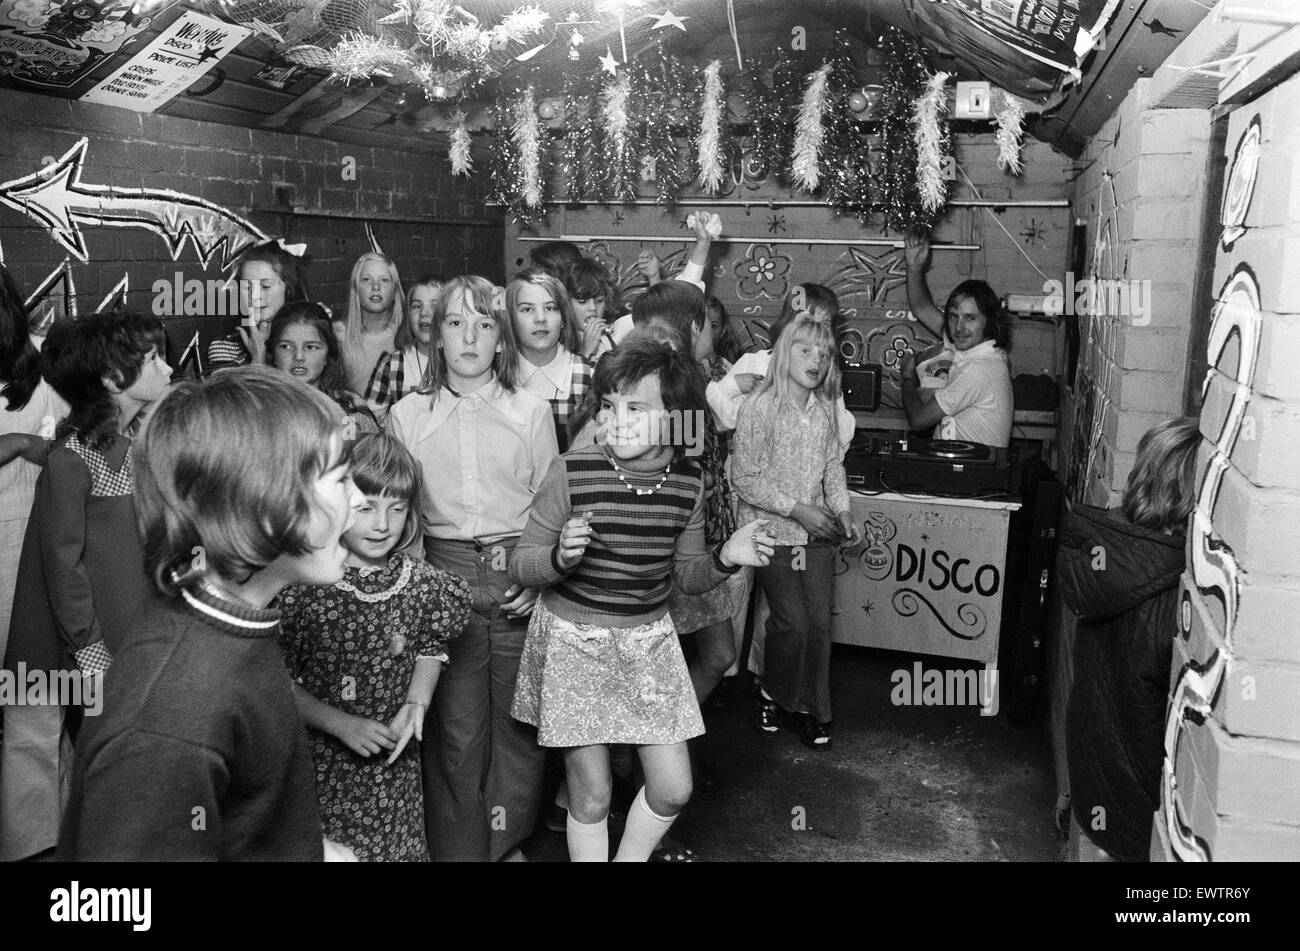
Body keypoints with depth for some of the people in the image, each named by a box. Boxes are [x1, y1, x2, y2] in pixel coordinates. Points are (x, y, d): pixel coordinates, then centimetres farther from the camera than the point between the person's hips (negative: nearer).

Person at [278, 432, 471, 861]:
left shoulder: (421, 582, -6)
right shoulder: (302, 589, -17)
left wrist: (416, 704, -3)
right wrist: (341, 724, -17)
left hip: (396, 760, 3)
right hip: (323, 762, -3)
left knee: (400, 845, 16)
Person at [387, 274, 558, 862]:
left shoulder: (531, 411, 5)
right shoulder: (407, 415, 7)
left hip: (519, 578, 0)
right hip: (443, 576, 0)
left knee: (518, 720, 7)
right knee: (456, 729, 2)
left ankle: (508, 842, 28)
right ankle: (457, 847, 21)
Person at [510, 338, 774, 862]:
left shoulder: (688, 482, -5)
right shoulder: (571, 473, -17)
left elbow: (686, 575, 7)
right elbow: (520, 564, -9)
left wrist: (724, 559, -13)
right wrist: (561, 557, -30)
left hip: (649, 637, 4)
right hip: (574, 637, -3)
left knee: (674, 788, 8)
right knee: (591, 794, 5)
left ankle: (630, 857, 37)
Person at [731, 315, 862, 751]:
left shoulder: (825, 407, 4)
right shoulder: (760, 407, -14)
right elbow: (745, 478, -14)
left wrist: (842, 510, -1)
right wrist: (797, 509, -17)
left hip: (817, 531, 5)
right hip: (773, 531, -5)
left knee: (820, 623, 5)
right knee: (792, 622, -6)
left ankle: (811, 708, 21)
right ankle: (774, 695, 21)